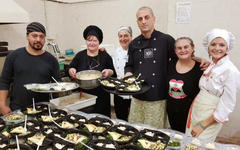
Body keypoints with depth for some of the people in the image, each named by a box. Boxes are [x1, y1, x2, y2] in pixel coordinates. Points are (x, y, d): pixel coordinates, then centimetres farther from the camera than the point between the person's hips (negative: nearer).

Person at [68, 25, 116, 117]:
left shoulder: (105, 56, 3)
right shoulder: (80, 55, 7)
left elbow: (114, 75, 6)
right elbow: (70, 69, 11)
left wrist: (109, 72, -15)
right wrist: (71, 71, -10)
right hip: (82, 96, 1)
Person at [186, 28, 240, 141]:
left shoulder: (230, 71, -16)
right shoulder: (210, 66, 5)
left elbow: (227, 105, -17)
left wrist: (203, 125, -17)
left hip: (210, 119, -7)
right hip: (195, 111, 7)